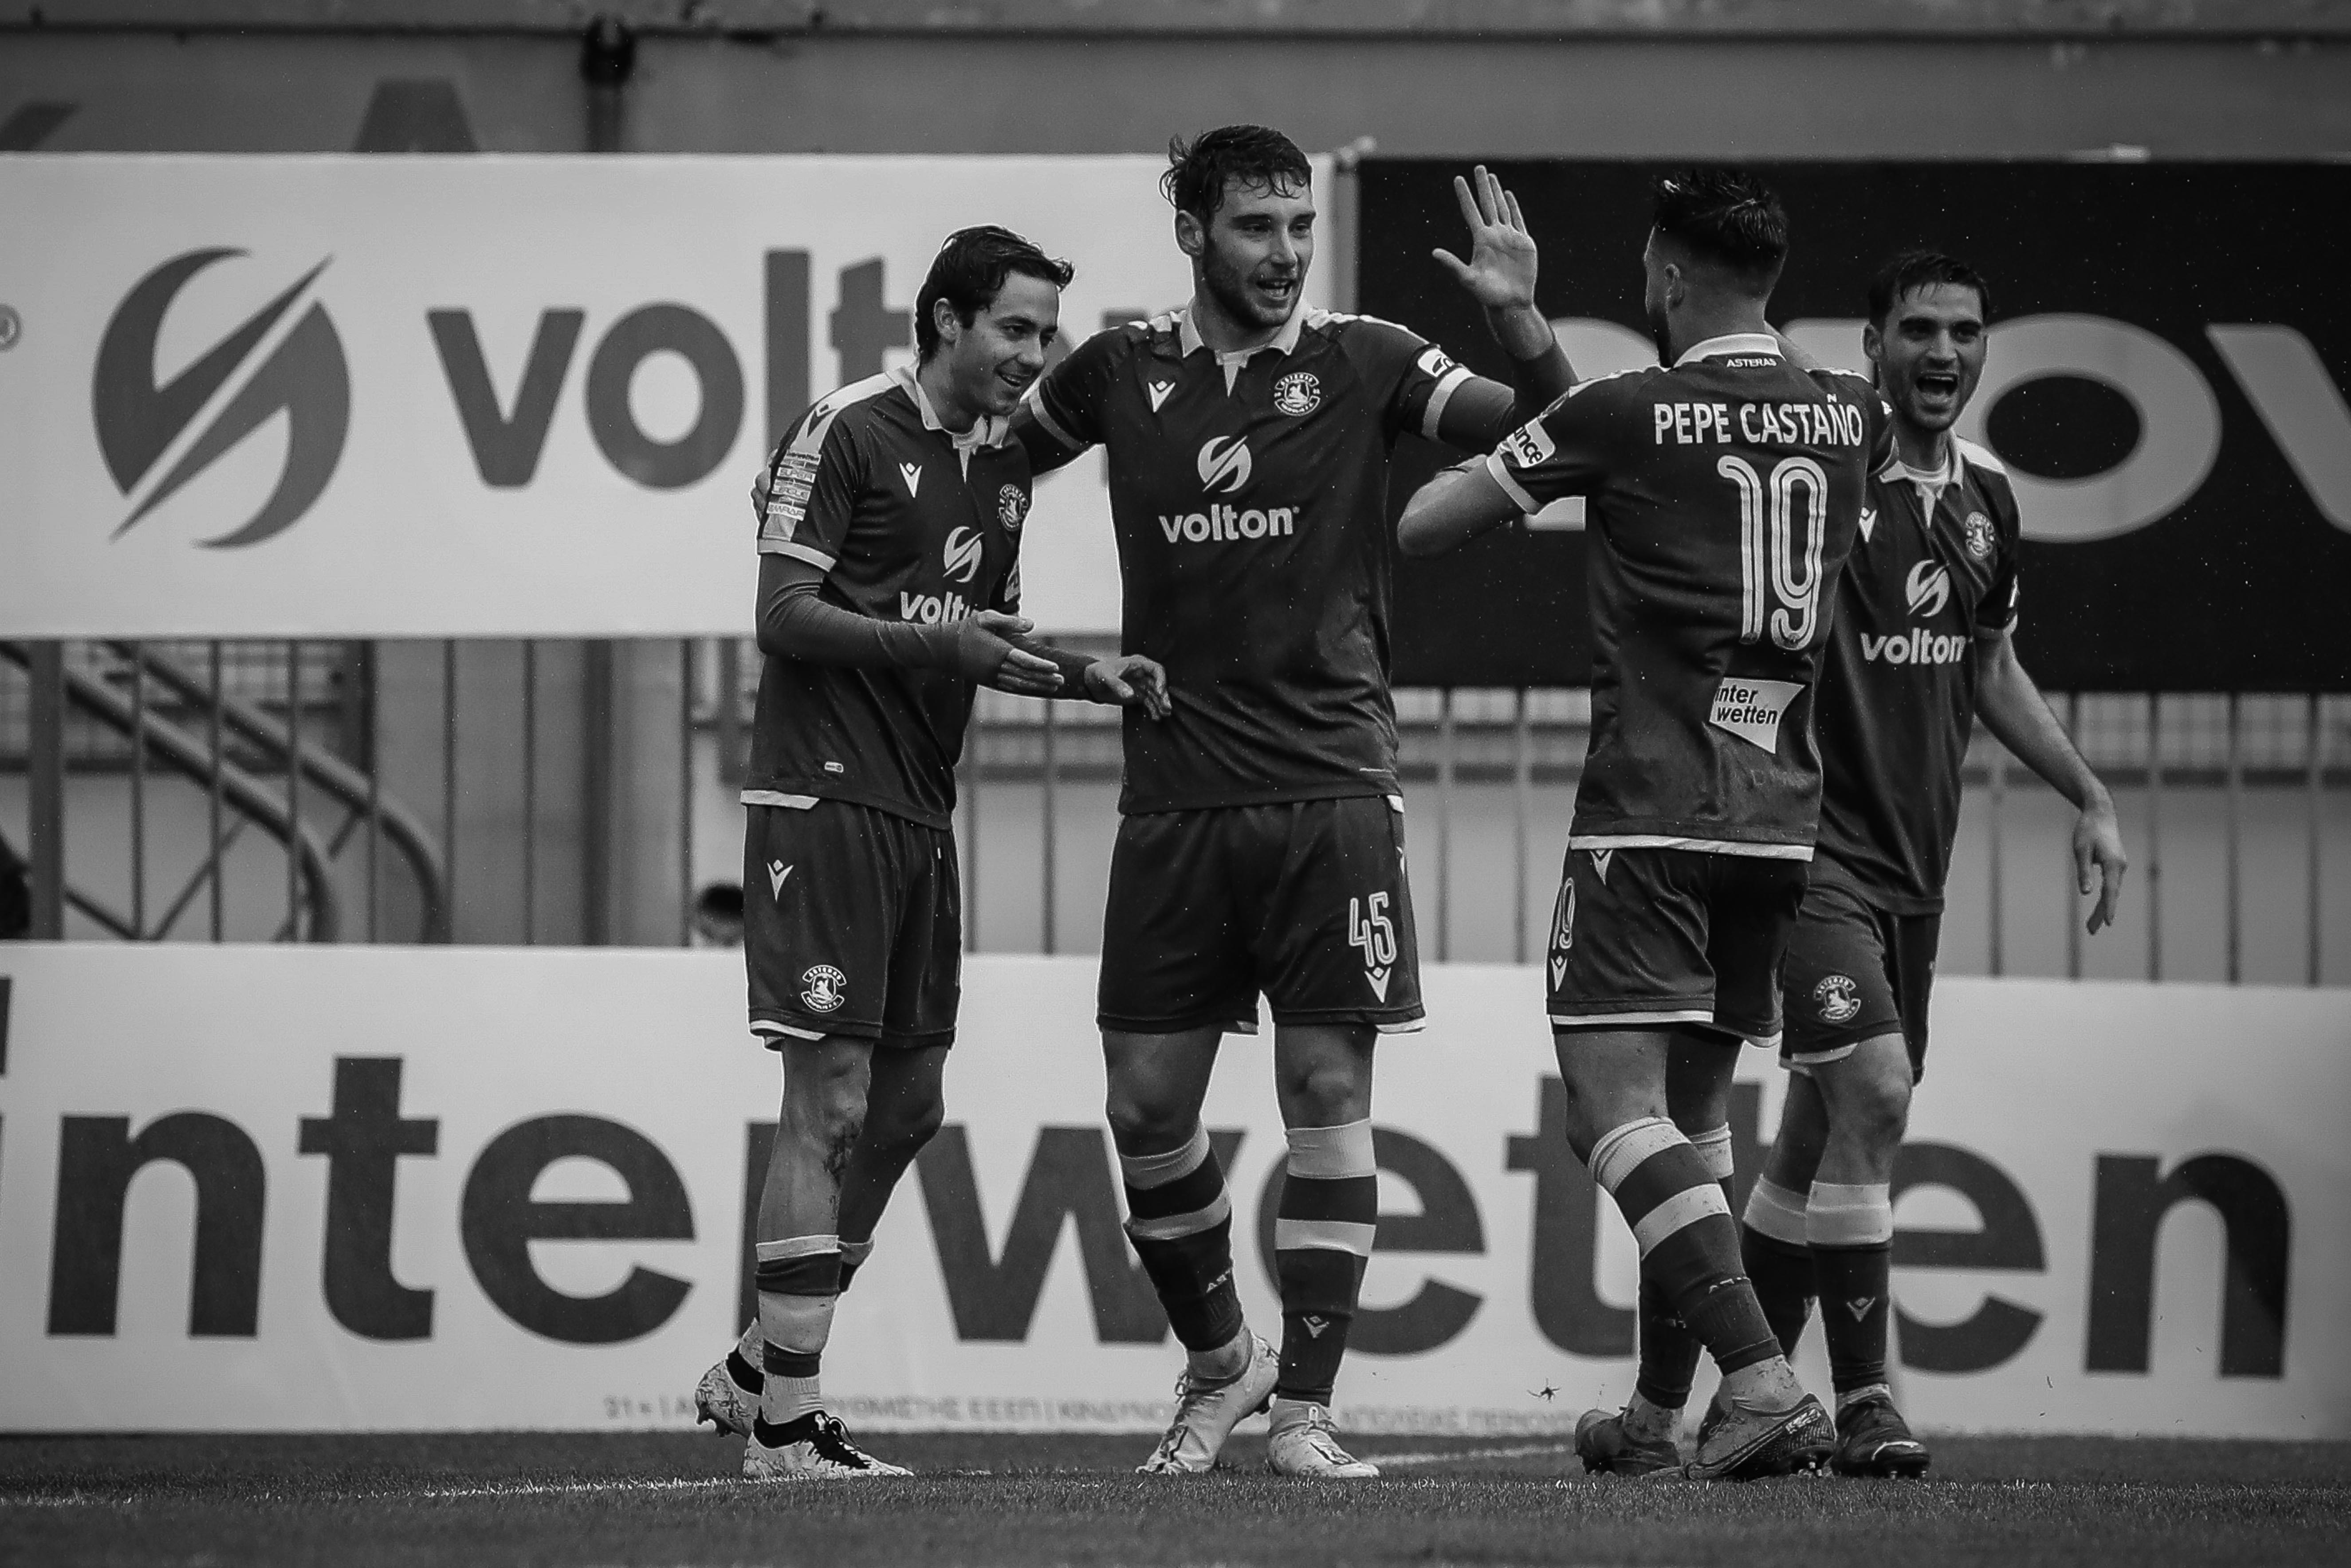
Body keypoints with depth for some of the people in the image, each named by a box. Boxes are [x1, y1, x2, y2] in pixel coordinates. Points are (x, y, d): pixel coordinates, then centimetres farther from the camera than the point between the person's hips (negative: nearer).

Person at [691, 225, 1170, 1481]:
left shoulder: (1004, 464, 15)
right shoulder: (845, 433, -9)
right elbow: (785, 615, -13)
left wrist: (1091, 675, 6)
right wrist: (932, 638, -24)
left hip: (921, 816, 9)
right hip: (823, 801, -9)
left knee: (907, 1107, 10)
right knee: (832, 1105, -11)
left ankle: (755, 1371, 22)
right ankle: (783, 1426, -9)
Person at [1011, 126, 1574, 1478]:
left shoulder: (1362, 365, 2)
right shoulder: (1124, 375, 8)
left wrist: (1521, 317, -22)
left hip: (1333, 792, -2)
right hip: (1175, 796, 2)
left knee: (1329, 1090, -5)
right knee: (1147, 1103, 2)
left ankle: (1305, 1407, -1)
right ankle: (1221, 1361, 24)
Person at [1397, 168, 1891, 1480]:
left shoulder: (1627, 415, -6)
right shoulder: (1854, 419, 9)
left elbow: (1423, 525, -1)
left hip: (1652, 814, -6)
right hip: (1785, 816, 6)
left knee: (1615, 1100, -10)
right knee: (1697, 1103, 18)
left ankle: (1765, 1382, -26)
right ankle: (1661, 1412, 20)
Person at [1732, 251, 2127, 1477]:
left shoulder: (1985, 500, 11)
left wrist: (2088, 798, 24)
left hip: (1915, 858, 7)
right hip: (1818, 838, -7)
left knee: (1823, 1121, 11)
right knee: (1873, 1091, -19)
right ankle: (1862, 1401, -13)